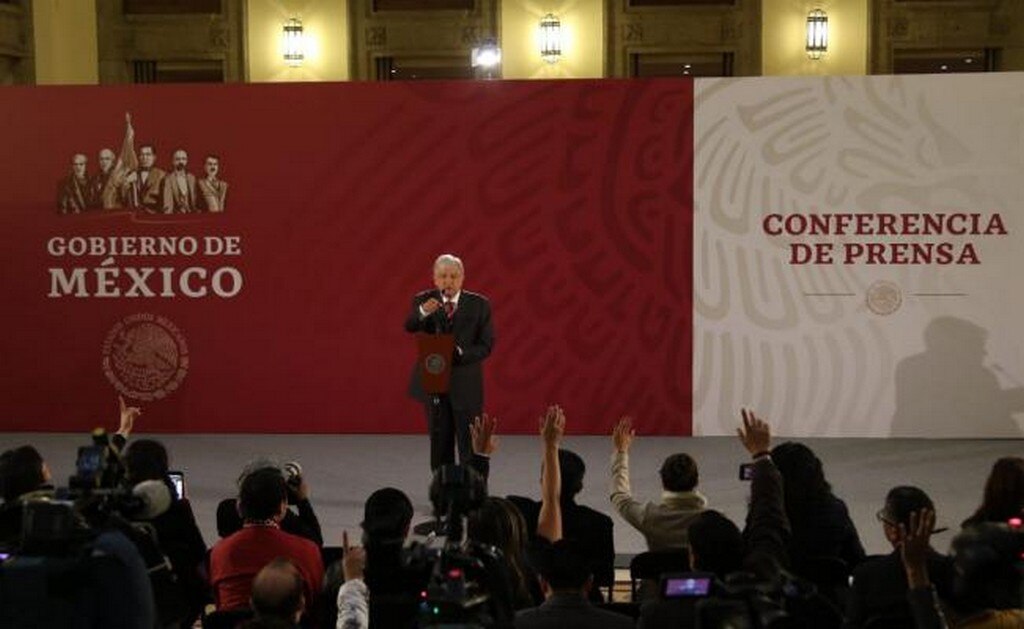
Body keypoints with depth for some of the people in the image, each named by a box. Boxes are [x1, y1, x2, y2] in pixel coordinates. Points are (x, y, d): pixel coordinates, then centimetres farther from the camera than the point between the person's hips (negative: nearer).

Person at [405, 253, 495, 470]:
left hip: (466, 385, -1)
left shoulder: (479, 305, -2)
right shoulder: (423, 301, 1)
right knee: (440, 447, 9)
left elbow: (486, 346, -5)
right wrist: (422, 313, -39)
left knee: (470, 449, -1)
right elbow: (409, 328, -17)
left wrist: (460, 353, -23)